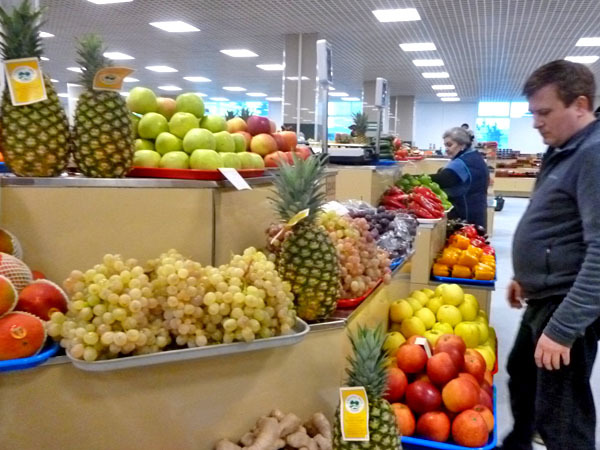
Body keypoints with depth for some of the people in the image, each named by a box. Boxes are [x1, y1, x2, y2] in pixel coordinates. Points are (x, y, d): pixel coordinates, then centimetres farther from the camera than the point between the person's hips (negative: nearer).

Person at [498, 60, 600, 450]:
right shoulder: (563, 151, 11)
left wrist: (563, 328, -29)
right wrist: (526, 276, 23)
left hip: (567, 306, -10)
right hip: (545, 298, 10)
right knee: (521, 376, 27)